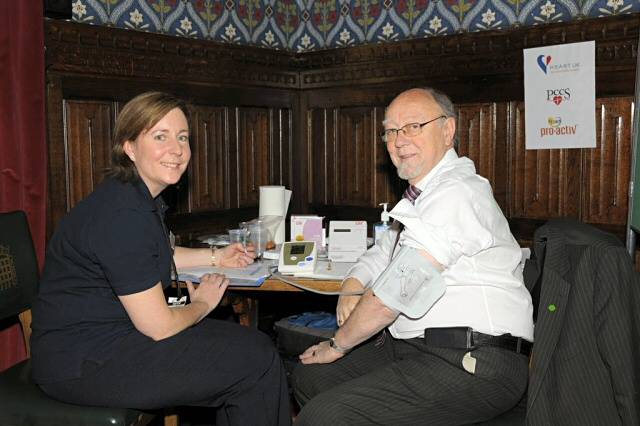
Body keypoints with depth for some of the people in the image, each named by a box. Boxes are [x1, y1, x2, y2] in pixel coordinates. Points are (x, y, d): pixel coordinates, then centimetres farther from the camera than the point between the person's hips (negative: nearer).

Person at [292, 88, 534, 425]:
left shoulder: (457, 192, -16)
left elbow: (392, 295, -19)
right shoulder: (422, 195, 16)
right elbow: (381, 254, 27)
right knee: (309, 376, 9)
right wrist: (351, 289, 4)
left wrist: (338, 344, -5)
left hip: (472, 365, -10)